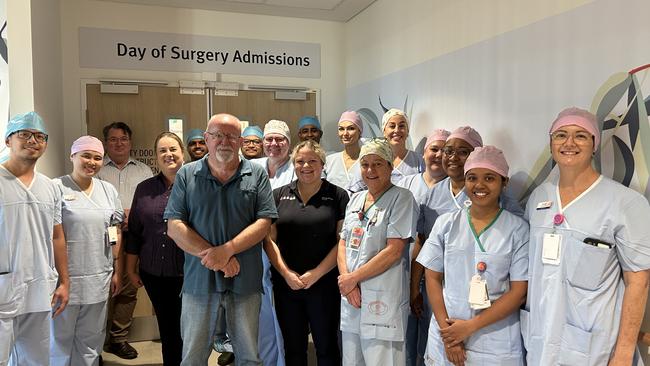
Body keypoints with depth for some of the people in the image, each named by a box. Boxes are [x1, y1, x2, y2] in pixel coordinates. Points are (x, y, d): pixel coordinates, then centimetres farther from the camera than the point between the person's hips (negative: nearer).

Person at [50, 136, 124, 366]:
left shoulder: (108, 190, 9)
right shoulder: (57, 188, -7)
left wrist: (117, 271, 10)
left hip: (99, 278, 4)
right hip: (66, 277, -4)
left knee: (91, 339, 15)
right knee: (60, 338, 9)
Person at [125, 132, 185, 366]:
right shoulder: (144, 189, 6)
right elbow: (134, 233, 11)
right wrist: (131, 270, 12)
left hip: (188, 273, -3)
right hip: (154, 274, 3)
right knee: (167, 329, 15)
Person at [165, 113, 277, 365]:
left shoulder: (257, 175, 2)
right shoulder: (187, 175, 3)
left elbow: (264, 222, -5)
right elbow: (174, 227, -3)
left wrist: (227, 250, -17)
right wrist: (211, 256, -13)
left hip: (245, 280, 0)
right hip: (199, 278, 0)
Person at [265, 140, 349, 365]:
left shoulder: (338, 196, -1)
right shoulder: (278, 195, 6)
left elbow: (342, 241, -5)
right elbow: (269, 239, 2)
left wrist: (316, 273, -13)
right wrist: (287, 273, -9)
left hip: (324, 284, -2)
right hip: (286, 284, 3)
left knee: (326, 347, 10)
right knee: (293, 348, 16)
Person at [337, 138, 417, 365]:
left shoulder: (401, 198, -7)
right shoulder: (355, 199, 13)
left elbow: (394, 251, -15)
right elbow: (343, 243, 11)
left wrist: (353, 278, -11)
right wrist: (346, 278, -6)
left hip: (383, 300, -6)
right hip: (349, 297, 6)